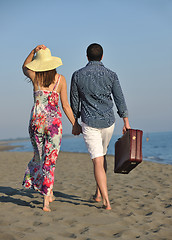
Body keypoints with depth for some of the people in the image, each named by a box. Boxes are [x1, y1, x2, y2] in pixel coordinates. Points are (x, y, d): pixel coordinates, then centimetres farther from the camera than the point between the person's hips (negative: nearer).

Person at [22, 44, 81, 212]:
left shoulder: (35, 76, -1)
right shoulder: (60, 79, -2)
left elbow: (25, 67, 23)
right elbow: (65, 105, -1)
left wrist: (33, 51, 9)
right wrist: (75, 124, 8)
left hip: (36, 120, 1)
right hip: (54, 121, -1)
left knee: (39, 156, 20)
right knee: (50, 160, 2)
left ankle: (49, 193, 23)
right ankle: (46, 200, -3)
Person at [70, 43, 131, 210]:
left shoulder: (78, 75, -3)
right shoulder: (111, 75, -1)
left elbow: (74, 102, 3)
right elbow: (120, 99, -1)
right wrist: (126, 122, 5)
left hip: (89, 123, -2)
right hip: (108, 121, 2)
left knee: (98, 161, -4)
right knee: (102, 155, 23)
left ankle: (106, 201, -10)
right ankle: (98, 193, 26)